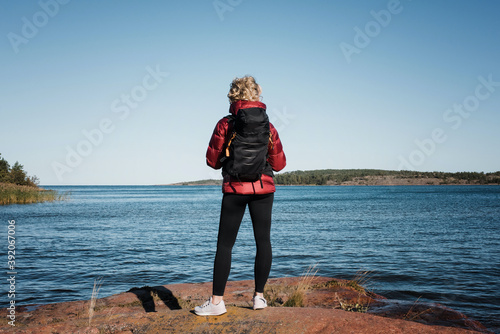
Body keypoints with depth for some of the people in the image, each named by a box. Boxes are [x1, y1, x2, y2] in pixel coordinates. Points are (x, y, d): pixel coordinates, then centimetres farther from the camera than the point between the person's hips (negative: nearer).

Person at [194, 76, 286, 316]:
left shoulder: (225, 125, -4)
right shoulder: (268, 126, 4)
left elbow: (212, 161, -1)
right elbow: (279, 164, 6)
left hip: (235, 188, -2)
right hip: (264, 188, 3)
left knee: (225, 244, 3)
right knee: (263, 240, 10)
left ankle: (217, 301, 5)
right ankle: (259, 296, 14)